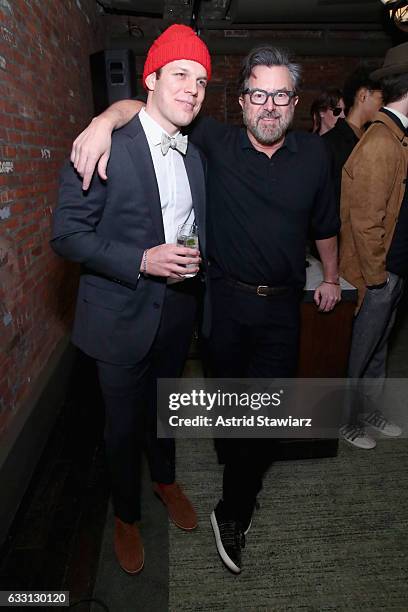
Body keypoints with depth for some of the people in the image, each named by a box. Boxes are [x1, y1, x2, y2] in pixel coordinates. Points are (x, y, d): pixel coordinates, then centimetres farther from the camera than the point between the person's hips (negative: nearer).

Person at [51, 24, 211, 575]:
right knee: (124, 424, 13)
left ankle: (165, 479, 53)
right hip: (122, 315, -5)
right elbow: (66, 233, -15)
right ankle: (126, 514, 41)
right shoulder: (106, 148, -14)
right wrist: (141, 260, -25)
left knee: (164, 407, 25)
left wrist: (194, 258, 0)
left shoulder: (195, 157, 5)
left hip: (177, 312, 5)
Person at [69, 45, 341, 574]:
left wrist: (331, 278, 21)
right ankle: (241, 469, 48)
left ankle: (233, 512, 22)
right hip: (226, 298, 0)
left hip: (282, 305, 1)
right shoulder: (218, 143, -5)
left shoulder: (314, 154, 2)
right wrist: (106, 119, -24)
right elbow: (143, 106, -4)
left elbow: (325, 224, 15)